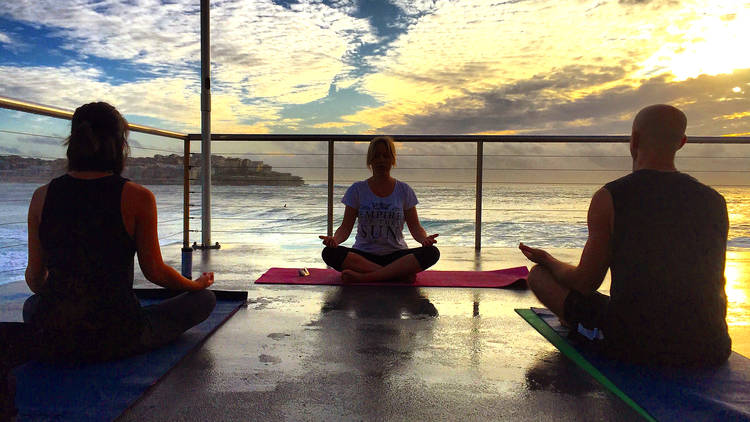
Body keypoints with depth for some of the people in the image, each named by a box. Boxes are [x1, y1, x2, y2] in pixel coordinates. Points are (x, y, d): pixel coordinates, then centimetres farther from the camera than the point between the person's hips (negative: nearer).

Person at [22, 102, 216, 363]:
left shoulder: (42, 196, -3)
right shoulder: (137, 197, -14)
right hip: (116, 341, -3)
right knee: (205, 299, 13)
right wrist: (198, 284, 14)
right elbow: (155, 272, -6)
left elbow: (35, 277, 5)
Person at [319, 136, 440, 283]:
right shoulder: (357, 190, 5)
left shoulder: (404, 191, 7)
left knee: (432, 253, -28)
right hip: (364, 255, 0)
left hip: (396, 256, 0)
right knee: (329, 253, -31)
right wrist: (334, 239, -21)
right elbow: (346, 227, 2)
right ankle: (401, 274, -31)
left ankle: (364, 277, -33)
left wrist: (424, 239, -18)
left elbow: (415, 227, 5)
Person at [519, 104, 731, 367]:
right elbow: (716, 286, 14)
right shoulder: (715, 202, 4)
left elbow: (583, 284, -5)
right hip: (709, 351, 5)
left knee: (539, 275, 9)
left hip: (632, 346, -5)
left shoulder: (610, 197, -10)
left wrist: (549, 262, 17)